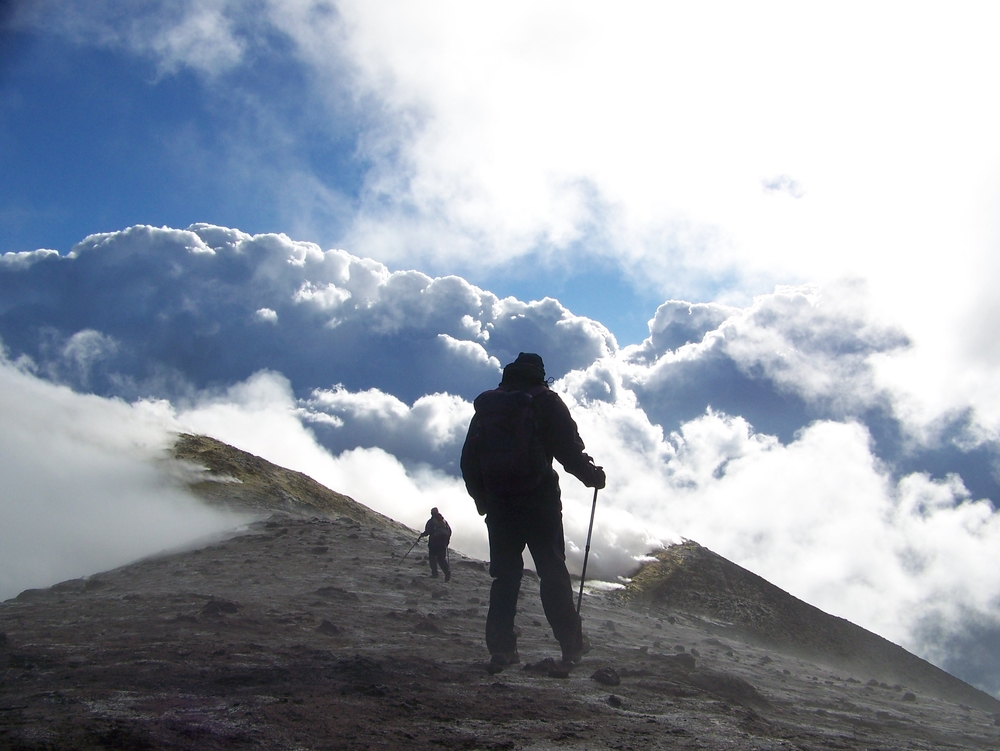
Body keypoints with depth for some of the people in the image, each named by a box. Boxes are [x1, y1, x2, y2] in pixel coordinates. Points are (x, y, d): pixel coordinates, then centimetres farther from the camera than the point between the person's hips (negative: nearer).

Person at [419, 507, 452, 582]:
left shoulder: (431, 521, -2)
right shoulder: (444, 521, 14)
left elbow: (428, 531, -11)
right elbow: (449, 531, 13)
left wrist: (422, 534, 9)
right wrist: (447, 540, 23)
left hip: (434, 542, -4)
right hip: (443, 542, 4)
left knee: (432, 557, 10)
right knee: (442, 558, 5)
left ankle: (434, 573, 3)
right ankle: (447, 570, -19)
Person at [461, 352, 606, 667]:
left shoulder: (486, 405, 13)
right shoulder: (546, 401, 0)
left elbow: (469, 458, 13)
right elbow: (569, 447, -7)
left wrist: (481, 498, 22)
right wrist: (592, 475, 9)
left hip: (497, 503, 4)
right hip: (539, 500, -3)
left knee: (505, 575, 6)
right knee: (553, 572, 1)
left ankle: (501, 648, 0)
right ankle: (572, 644, 0)